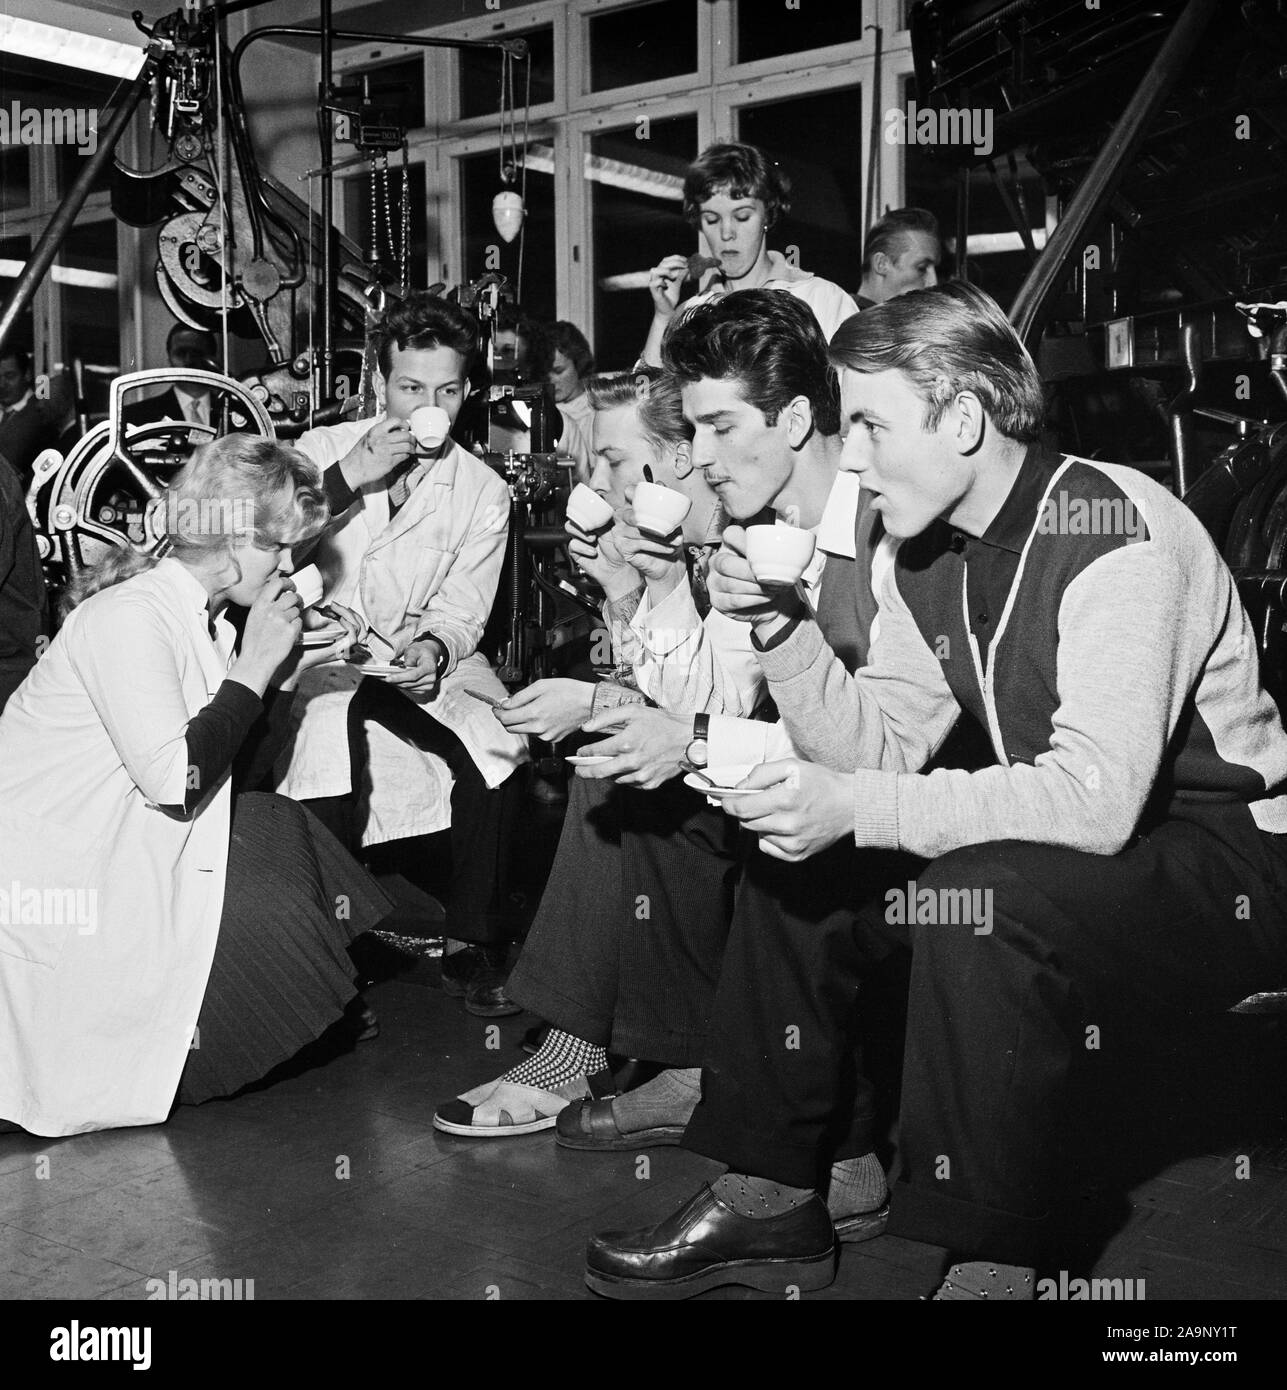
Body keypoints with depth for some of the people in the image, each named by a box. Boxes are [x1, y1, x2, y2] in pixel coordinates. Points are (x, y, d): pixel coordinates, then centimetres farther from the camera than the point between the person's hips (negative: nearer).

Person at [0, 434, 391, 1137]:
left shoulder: (191, 613, 8)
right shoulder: (130, 617, -22)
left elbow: (223, 749, 12)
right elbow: (176, 783, -27)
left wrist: (288, 667, 3)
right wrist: (255, 663, -20)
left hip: (113, 838, 9)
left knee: (283, 833, 1)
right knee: (269, 906, -15)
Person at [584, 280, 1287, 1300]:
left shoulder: (1114, 534, -24)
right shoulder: (928, 554, 3)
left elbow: (1096, 798, -33)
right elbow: (880, 747, 1)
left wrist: (855, 808, -33)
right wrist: (781, 629, -13)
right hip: (1050, 848, 8)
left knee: (980, 895, -34)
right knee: (789, 862, -2)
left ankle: (997, 1261, -18)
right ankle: (772, 1198, 7)